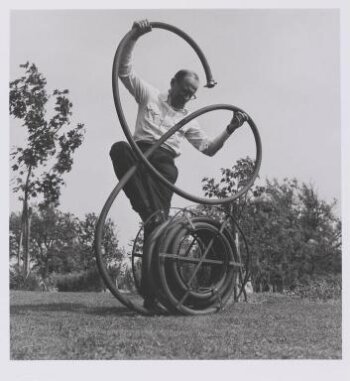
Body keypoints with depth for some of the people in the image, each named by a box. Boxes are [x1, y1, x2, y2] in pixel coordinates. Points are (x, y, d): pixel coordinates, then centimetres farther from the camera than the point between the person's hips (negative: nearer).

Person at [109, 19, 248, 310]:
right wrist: (135, 36, -2)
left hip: (165, 163, 1)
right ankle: (150, 213, -43)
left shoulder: (188, 120, 27)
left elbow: (208, 148, 21)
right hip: (140, 151, -1)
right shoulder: (150, 95, 20)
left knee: (158, 221, -16)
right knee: (119, 148, -37)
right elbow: (124, 68, 10)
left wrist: (229, 130, 9)